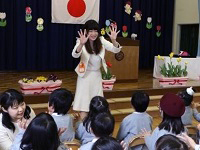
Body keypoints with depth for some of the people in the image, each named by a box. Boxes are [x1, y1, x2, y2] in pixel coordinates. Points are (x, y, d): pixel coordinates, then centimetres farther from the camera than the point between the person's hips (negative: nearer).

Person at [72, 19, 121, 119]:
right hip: (85, 75, -4)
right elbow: (75, 55, -32)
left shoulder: (101, 41, -4)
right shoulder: (81, 42, -14)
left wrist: (113, 40, -32)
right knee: (84, 101, -3)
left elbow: (116, 50, -11)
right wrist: (81, 44, -51)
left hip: (97, 75, 4)